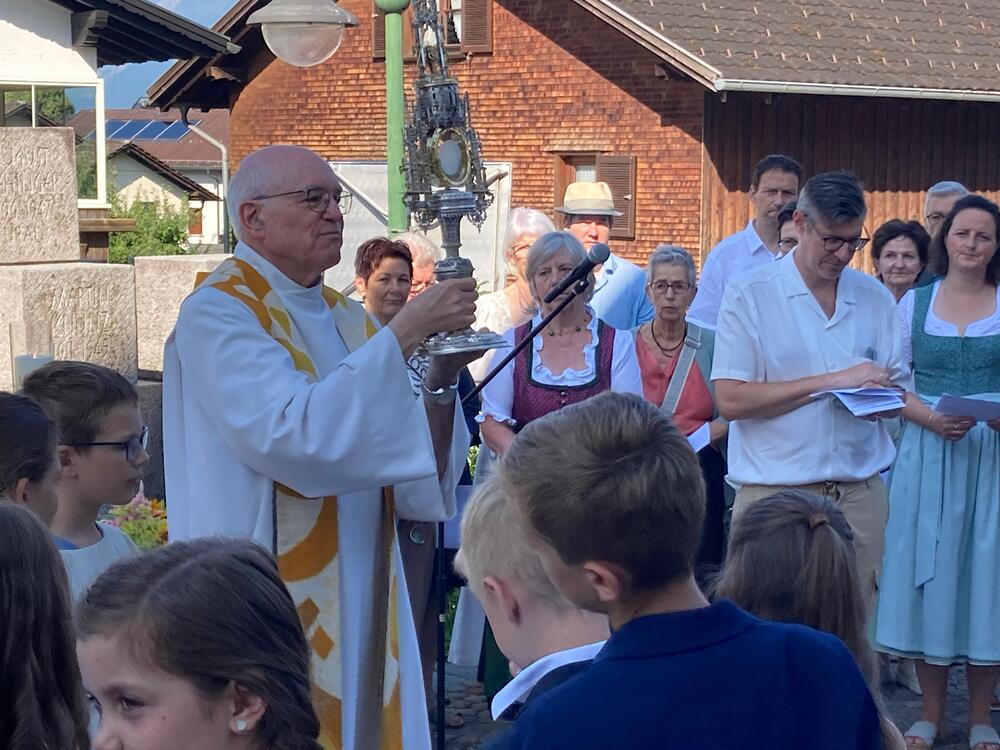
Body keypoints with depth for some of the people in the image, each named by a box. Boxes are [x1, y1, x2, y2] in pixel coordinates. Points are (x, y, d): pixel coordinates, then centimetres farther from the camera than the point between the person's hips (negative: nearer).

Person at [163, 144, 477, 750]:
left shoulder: (346, 320, 11)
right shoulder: (217, 314, -9)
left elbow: (416, 483, 7)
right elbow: (293, 437, -26)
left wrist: (441, 379, -9)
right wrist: (404, 332, -22)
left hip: (360, 606, 7)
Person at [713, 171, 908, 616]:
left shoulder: (875, 299, 10)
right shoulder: (749, 295, -2)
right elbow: (730, 399, -11)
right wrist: (832, 381, -13)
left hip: (860, 493, 4)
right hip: (774, 491, -3)